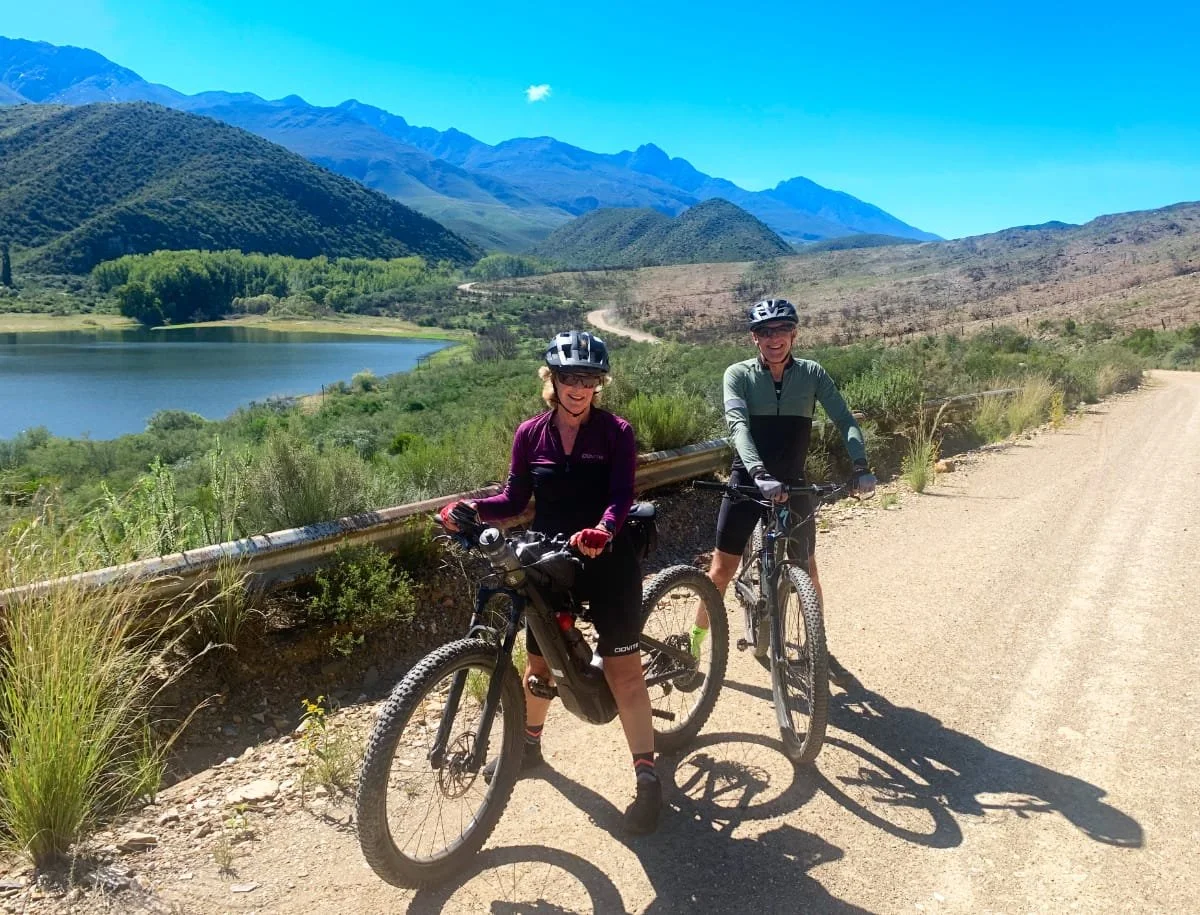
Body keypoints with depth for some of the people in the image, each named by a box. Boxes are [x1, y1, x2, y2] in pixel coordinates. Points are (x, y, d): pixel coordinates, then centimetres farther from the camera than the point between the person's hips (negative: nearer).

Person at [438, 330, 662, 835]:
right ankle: (529, 744, 41)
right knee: (540, 661, 16)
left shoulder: (615, 432, -8)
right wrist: (475, 508, -17)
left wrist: (602, 531, -38)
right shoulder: (531, 433, 1)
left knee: (623, 668, -3)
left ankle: (648, 778, 6)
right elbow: (516, 498, 3)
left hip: (606, 560, -3)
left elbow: (621, 496, -18)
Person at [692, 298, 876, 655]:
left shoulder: (812, 374, -2)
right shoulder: (738, 374, -8)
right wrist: (758, 473, -39)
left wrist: (860, 466, -26)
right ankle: (696, 638, 18)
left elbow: (845, 420, -8)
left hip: (793, 484, 2)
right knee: (722, 568, -1)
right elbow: (738, 424, -22)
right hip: (747, 480, -1)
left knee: (806, 571, 8)